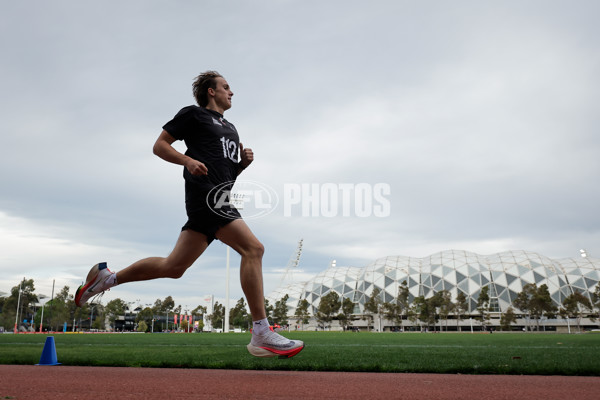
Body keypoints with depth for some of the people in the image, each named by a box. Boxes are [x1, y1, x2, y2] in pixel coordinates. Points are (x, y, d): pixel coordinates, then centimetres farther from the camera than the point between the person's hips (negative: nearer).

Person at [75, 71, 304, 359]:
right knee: (253, 248, -19)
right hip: (206, 194, -9)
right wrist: (188, 160, -12)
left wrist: (244, 162, 12)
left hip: (217, 199, 9)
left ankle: (107, 277, 19)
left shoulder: (230, 128, 31)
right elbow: (159, 145, 5)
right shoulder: (193, 114, 8)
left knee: (173, 266, 6)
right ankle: (261, 336, -19)